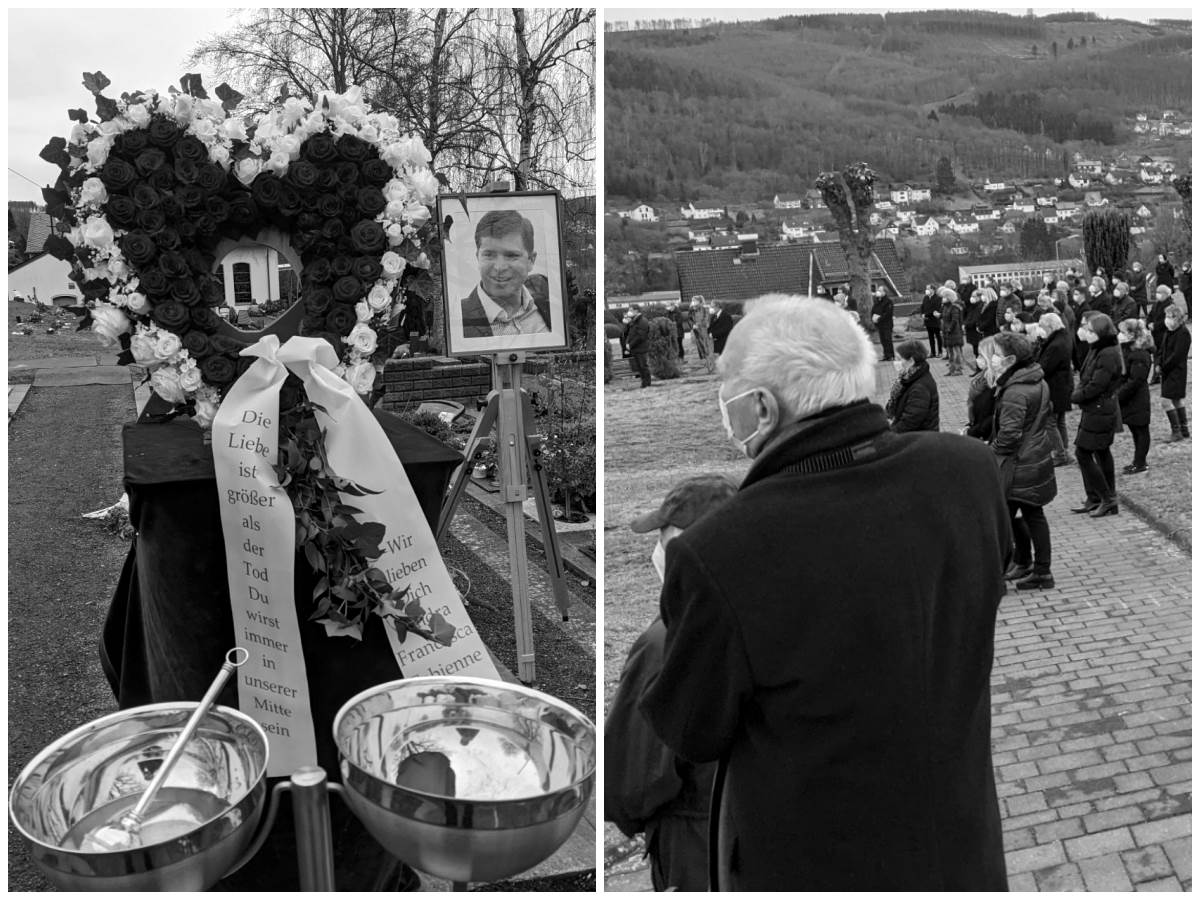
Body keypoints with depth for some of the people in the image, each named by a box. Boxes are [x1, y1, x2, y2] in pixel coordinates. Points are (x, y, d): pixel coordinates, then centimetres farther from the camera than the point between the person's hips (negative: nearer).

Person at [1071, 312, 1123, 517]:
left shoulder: (1108, 354, -22)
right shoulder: (1096, 350, 8)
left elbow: (1096, 386, -23)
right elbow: (1087, 379, 13)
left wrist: (1075, 396, -10)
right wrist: (1079, 391, -4)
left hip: (1100, 412, -10)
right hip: (1095, 410, 10)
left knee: (1083, 453, -6)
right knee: (1101, 453, 16)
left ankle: (1108, 499, 0)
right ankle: (1094, 499, 24)